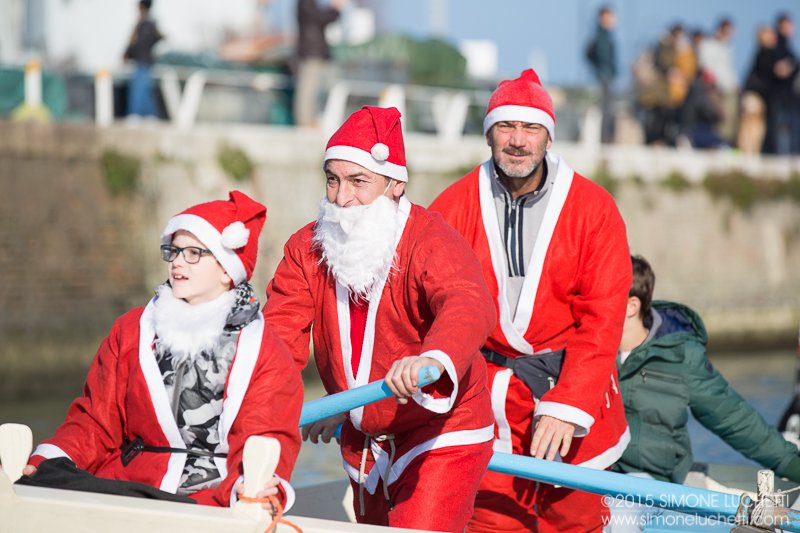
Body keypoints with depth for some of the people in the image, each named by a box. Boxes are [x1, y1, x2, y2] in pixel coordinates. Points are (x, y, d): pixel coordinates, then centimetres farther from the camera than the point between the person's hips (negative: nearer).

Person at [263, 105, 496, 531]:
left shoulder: (431, 243, -22)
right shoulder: (307, 248, -3)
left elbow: (470, 307, -42)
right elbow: (279, 336, -10)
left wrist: (433, 359, -65)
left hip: (441, 439, -6)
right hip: (363, 444, 6)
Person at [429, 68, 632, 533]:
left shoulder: (593, 207, -5)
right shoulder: (454, 207, -2)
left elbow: (601, 321, -9)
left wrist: (567, 407, -19)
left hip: (571, 388, 0)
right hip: (487, 392, 0)